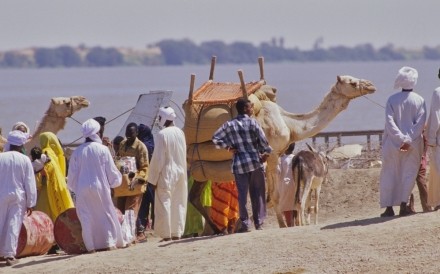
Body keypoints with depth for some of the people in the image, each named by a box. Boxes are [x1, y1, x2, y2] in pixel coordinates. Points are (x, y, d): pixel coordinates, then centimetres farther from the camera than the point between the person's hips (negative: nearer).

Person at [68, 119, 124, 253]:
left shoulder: (77, 152, -2)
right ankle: (109, 242, 6)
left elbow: (72, 174, 3)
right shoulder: (103, 150, -8)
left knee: (87, 217, 5)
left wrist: (75, 187, 19)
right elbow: (111, 170, -2)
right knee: (105, 214, 11)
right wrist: (117, 179, 18)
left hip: (83, 190, 1)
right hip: (100, 188, -1)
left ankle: (91, 245, 2)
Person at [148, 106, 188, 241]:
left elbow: (158, 159, -13)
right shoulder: (180, 133, 2)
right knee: (178, 203, 11)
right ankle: (177, 232, 15)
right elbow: (184, 155, 9)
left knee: (164, 203, -1)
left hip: (166, 175, -6)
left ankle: (167, 234, -4)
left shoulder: (162, 135, -15)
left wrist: (153, 178, -7)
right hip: (180, 173, 6)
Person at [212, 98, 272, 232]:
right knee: (258, 193, 8)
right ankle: (259, 222, 10)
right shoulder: (252, 123, -5)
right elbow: (263, 141, -5)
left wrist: (227, 147, 4)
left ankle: (244, 224, -3)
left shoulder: (229, 125, 3)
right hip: (255, 161, -1)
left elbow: (215, 138, 1)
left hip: (239, 164, 2)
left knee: (242, 194, 2)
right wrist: (266, 153, 11)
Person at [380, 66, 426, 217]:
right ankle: (403, 204, -3)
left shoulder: (392, 100, -4)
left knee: (389, 174, 7)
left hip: (393, 143, 0)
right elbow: (420, 123, -10)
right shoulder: (419, 100, -3)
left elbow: (389, 122, -11)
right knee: (409, 173, 8)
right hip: (413, 145, 0)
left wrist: (400, 139, -12)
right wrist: (408, 140, -12)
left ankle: (389, 207, 2)